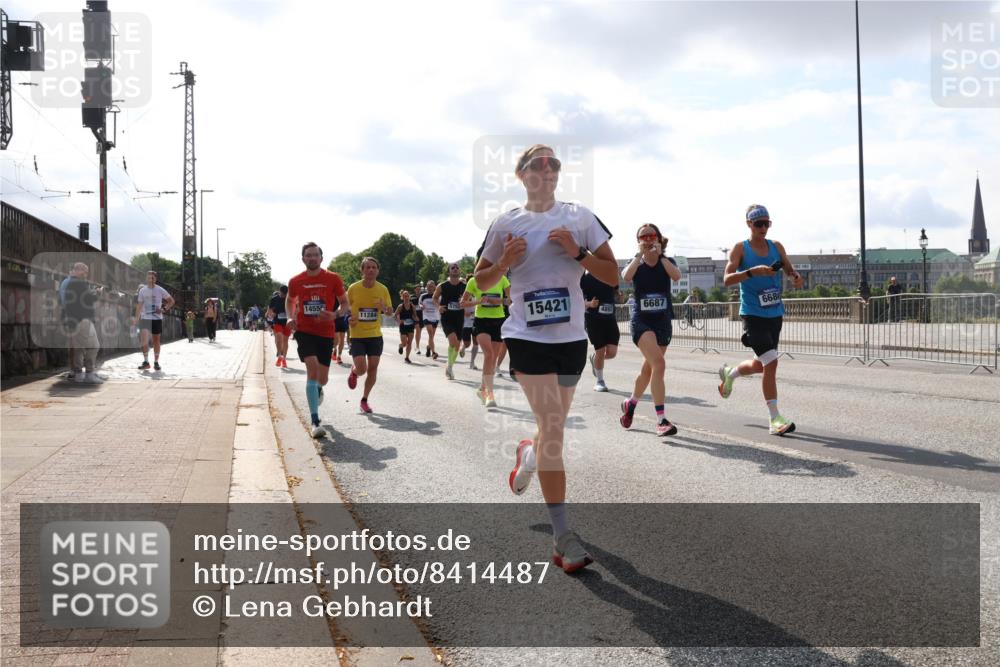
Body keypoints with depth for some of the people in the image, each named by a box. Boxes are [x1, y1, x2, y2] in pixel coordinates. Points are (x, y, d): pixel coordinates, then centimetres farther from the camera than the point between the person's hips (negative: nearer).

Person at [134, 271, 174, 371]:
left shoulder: (160, 290, -1)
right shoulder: (142, 290, 4)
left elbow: (171, 301, 6)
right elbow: (139, 305, 9)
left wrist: (164, 309, -8)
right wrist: (136, 318, 2)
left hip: (157, 318, 0)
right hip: (145, 318, 1)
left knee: (156, 340, 6)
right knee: (144, 339, -14)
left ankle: (156, 362, 14)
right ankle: (146, 362, -6)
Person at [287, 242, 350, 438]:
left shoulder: (333, 279, -3)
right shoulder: (295, 282, 2)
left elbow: (345, 303, 4)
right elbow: (289, 300, 21)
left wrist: (335, 315, -16)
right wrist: (290, 317, 2)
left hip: (326, 332, 1)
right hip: (304, 331, -1)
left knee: (322, 379, 7)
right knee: (312, 369, -21)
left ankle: (318, 389, 50)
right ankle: (315, 422, -19)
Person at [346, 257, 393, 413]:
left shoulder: (383, 289, -1)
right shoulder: (353, 288, -7)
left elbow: (390, 311, 8)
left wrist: (385, 308, -15)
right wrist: (349, 318, -13)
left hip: (375, 335, 2)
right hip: (357, 335, -2)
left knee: (373, 368, 2)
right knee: (361, 369, -12)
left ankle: (364, 400, 19)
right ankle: (354, 372, 27)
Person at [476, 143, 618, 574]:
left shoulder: (579, 218, 5)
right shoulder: (506, 224, 3)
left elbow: (612, 275, 2)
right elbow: (481, 281, 10)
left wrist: (578, 252, -13)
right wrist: (505, 261, -9)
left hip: (571, 336, 3)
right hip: (527, 336, -3)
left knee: (554, 426, 15)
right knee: (552, 427, -12)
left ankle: (528, 454, 52)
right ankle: (562, 537, -7)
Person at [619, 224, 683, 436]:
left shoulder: (667, 261, 4)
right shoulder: (636, 263, 1)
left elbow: (676, 275, -19)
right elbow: (626, 276, -23)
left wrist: (659, 255, -18)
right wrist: (640, 254, -20)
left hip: (663, 322, 4)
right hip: (641, 321, -4)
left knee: (648, 369, 15)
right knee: (659, 363, -24)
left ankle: (630, 403, 42)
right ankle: (661, 420, -24)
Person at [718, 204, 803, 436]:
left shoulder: (776, 247, 10)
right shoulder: (740, 249, -5)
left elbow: (789, 270, 12)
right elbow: (728, 279, -15)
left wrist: (796, 278, -12)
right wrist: (752, 271, -30)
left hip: (775, 314, 6)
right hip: (753, 315, -6)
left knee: (762, 365, 16)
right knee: (771, 363, -16)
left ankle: (729, 373, 47)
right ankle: (775, 419, -9)